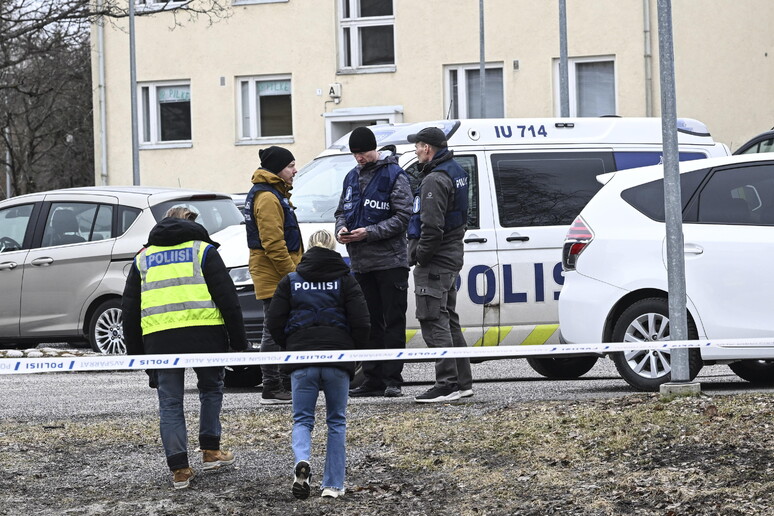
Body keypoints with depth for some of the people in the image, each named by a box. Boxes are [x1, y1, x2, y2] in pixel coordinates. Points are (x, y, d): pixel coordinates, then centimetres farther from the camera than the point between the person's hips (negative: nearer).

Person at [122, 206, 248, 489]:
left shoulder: (143, 258, 19)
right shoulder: (203, 250, 9)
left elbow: (129, 309, 18)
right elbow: (227, 296, 2)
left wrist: (135, 351, 23)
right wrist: (238, 340, 6)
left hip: (158, 338, 2)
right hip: (203, 333, -2)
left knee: (170, 403, 7)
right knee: (211, 389, 21)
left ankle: (179, 468, 3)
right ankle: (210, 451, 21)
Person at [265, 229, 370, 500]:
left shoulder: (290, 282, 7)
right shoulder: (345, 281, 4)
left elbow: (274, 323, 3)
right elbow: (361, 322, -4)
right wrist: (355, 352, 12)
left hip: (301, 359, 0)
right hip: (338, 359, 0)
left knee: (302, 419, 8)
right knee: (336, 421, 11)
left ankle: (302, 460, -23)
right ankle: (333, 485, 7)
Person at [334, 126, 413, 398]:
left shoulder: (394, 176, -5)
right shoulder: (352, 177, 16)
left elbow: (402, 217, -11)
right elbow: (342, 211, 22)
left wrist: (369, 232, -18)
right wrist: (342, 229, -1)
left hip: (390, 261, -7)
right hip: (361, 263, 7)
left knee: (393, 322, -4)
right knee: (369, 323, 9)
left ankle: (393, 378, -4)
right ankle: (373, 379, 13)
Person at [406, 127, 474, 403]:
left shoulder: (435, 181, -18)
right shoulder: (456, 172, 15)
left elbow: (432, 226, -26)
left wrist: (421, 255, -14)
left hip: (435, 261, -11)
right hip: (451, 256, 11)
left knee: (434, 321, -10)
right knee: (448, 320, 16)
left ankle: (447, 384, -13)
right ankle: (462, 381, 21)